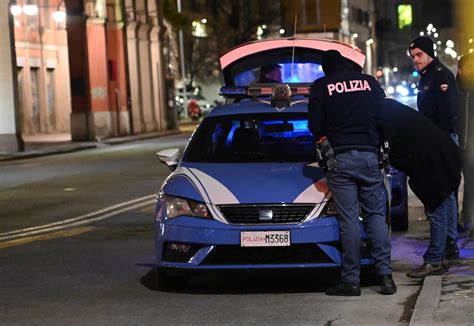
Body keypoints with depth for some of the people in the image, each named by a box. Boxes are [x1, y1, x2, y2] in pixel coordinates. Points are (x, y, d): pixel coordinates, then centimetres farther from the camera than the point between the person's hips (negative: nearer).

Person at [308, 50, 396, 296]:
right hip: (369, 155, 2)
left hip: (340, 158, -2)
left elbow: (315, 125, -2)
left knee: (349, 219, -2)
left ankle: (351, 280, -2)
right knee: (376, 215, 7)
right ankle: (385, 275, 2)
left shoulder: (321, 87, 1)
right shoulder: (370, 82, 10)